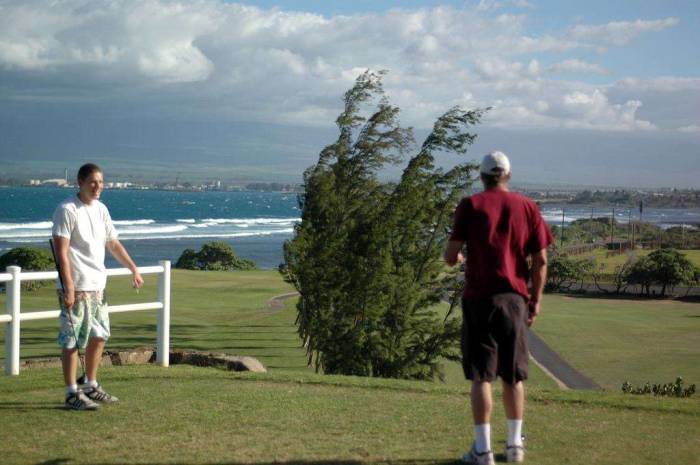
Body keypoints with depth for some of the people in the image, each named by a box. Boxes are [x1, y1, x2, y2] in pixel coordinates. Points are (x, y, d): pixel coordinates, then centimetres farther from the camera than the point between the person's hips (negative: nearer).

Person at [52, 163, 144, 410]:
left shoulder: (101, 209, 12)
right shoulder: (67, 209, -12)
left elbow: (113, 243, 21)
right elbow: (61, 252, -17)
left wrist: (134, 269, 15)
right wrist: (68, 286, -22)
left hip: (97, 285, 8)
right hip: (76, 287, -8)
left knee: (99, 337, 14)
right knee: (72, 341, -3)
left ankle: (91, 387, 26)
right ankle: (72, 393, 1)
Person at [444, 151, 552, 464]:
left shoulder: (470, 206, -3)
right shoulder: (527, 207, 5)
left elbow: (451, 256, -6)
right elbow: (541, 260, 2)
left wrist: (458, 258, 18)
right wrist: (535, 300, 10)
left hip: (479, 298, -3)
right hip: (515, 298, 3)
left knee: (481, 376, 0)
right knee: (514, 376, 13)